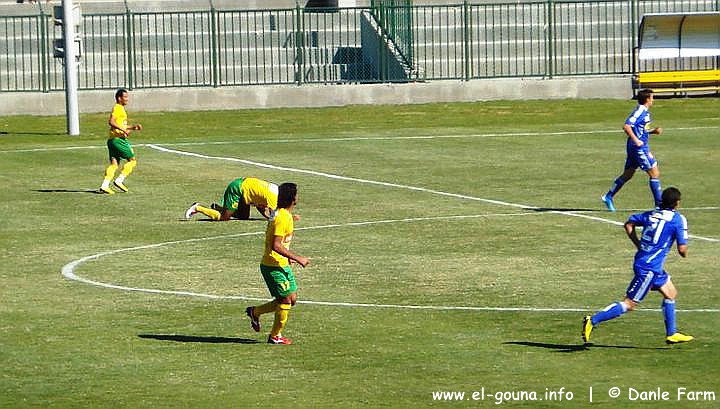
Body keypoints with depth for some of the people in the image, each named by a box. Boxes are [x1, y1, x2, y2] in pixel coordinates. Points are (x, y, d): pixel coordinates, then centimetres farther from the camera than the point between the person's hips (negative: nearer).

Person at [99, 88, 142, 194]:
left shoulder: (121, 109, 22)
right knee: (132, 160, -2)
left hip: (112, 140, 9)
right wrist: (123, 130, -27)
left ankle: (104, 185, -5)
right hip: (118, 139, -9)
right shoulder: (117, 108, -9)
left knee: (114, 164, 4)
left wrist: (133, 127, 22)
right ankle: (119, 180, -5)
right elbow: (111, 122, -23)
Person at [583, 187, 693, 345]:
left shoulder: (651, 214, 10)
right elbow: (682, 249, -11)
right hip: (649, 268, -9)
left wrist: (639, 245, 19)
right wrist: (684, 253, 13)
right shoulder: (678, 219, -10)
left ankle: (671, 334, 29)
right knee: (629, 304, -7)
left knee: (671, 293, 23)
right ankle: (593, 320, -12)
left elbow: (629, 224, 16)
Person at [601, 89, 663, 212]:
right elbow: (626, 126, -24)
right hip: (639, 148, -10)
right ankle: (660, 204, -3)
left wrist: (654, 131, 10)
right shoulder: (640, 111, -16)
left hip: (641, 147, 10)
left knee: (627, 175, 15)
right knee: (655, 173, -6)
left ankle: (608, 197, 20)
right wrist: (636, 140, -27)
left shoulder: (645, 111, 13)